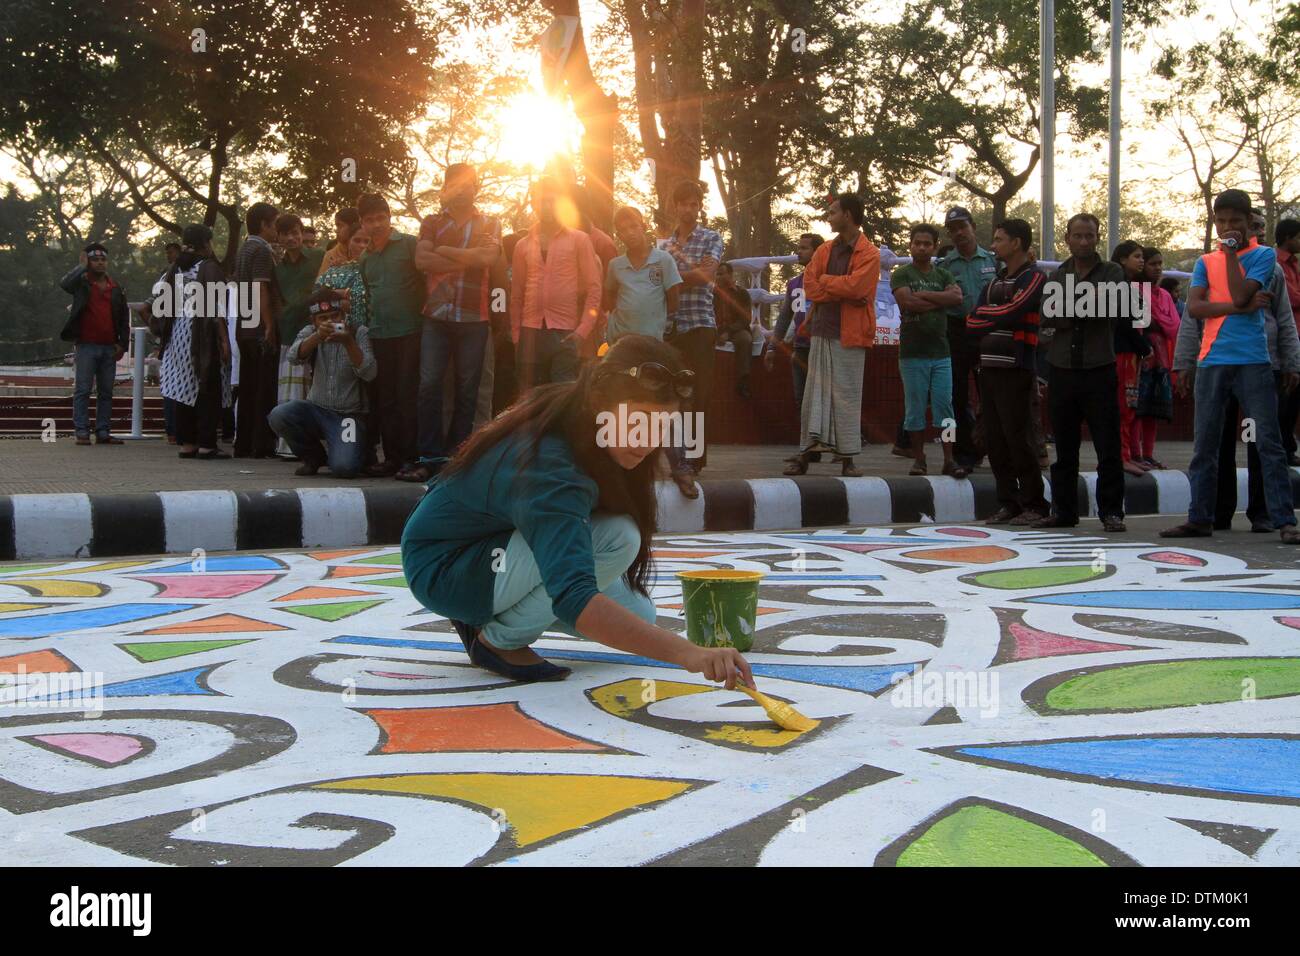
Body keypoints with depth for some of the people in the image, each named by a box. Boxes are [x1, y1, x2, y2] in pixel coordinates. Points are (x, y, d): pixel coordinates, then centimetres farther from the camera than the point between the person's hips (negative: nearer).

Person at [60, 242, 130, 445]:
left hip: (109, 348, 4)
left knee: (106, 392, 6)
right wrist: (82, 267, -15)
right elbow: (64, 284, -21)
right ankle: (82, 432, -3)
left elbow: (124, 317, 15)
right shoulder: (81, 283, 3)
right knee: (82, 390, -4)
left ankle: (103, 432, 10)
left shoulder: (115, 288, 13)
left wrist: (122, 343, 6)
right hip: (86, 346, -4)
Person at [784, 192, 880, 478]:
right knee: (815, 393, 4)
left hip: (850, 335, -5)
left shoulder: (869, 254, -4)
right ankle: (805, 454, 7)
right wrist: (844, 291, -9)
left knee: (847, 396, 0)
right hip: (822, 331, 5)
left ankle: (847, 458, 5)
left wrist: (825, 280, -4)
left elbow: (855, 286, -18)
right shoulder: (824, 251, 12)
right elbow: (810, 288, 2)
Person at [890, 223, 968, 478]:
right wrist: (940, 301, -5)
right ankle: (919, 459, 9)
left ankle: (949, 460, 2)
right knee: (915, 409, 1)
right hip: (912, 353, -3)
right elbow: (907, 301, -14)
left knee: (944, 407, 0)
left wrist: (924, 295, -10)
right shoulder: (901, 275, 4)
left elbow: (957, 297, -5)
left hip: (941, 352, 3)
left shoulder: (944, 275, 14)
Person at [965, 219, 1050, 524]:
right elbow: (972, 323, 10)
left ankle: (1033, 503, -1)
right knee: (995, 439, 5)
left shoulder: (1032, 278, -3)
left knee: (1018, 437, -8)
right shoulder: (995, 282, 20)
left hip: (1016, 371, -7)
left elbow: (1011, 312, -18)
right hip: (989, 367, 7)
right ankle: (1008, 502, 11)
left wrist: (984, 315, -2)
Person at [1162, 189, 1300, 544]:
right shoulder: (1205, 262, 13)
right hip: (1212, 361, 4)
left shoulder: (1264, 255, 4)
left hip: (1253, 361, -3)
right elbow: (1193, 307, -2)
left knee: (1269, 442, -5)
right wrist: (1241, 307, -12)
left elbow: (1239, 295, -12)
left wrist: (1231, 252, -5)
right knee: (1204, 444, 7)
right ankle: (1199, 518, 13)